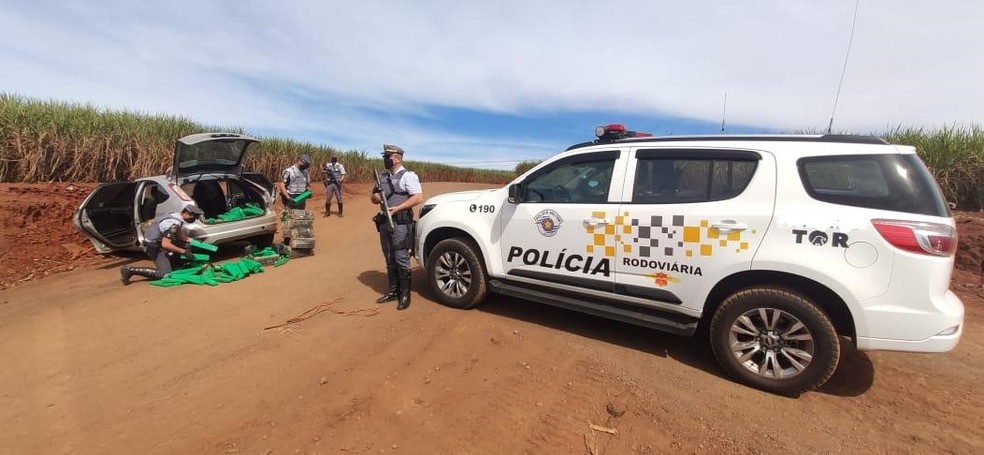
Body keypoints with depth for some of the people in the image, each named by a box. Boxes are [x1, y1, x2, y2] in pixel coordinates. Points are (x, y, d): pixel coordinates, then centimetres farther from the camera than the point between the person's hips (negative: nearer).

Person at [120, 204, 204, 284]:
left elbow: (180, 236, 12)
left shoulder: (177, 216, 1)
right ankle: (130, 270, -10)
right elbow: (165, 244, -31)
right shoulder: (174, 223, -27)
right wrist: (184, 252, -26)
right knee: (165, 273, -19)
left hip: (159, 241, 10)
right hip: (154, 247, -10)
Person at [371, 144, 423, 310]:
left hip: (400, 223, -7)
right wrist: (375, 196, -4)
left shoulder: (407, 176, -6)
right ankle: (393, 291, 23)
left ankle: (405, 294, 5)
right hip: (384, 222, 7)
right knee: (390, 260, 12)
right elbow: (373, 198, 20)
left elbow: (418, 198, -15)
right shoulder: (383, 177, 16)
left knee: (401, 259, -5)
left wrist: (397, 208, -20)